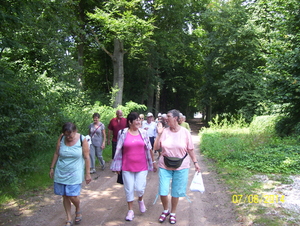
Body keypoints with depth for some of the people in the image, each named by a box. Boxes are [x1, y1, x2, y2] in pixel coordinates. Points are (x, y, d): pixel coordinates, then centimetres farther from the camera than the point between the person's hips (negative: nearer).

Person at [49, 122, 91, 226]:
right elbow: (56, 154, 8)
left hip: (75, 173, -3)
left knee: (72, 196, -8)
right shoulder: (61, 138, -2)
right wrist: (51, 168, 11)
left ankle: (78, 210, 26)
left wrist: (87, 173, -6)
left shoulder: (82, 140, -10)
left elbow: (86, 158, -6)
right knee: (65, 196, 7)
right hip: (61, 172, 3)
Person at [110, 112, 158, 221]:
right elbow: (118, 150, 3)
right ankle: (130, 211, 27)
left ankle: (140, 200, 33)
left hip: (142, 167, 1)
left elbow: (149, 148, 8)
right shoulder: (123, 133, -4)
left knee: (140, 188, -2)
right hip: (127, 167, 0)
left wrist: (153, 162, 10)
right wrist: (117, 166, 5)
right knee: (129, 189, 7)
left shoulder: (143, 132, 1)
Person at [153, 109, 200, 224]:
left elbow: (190, 149, 2)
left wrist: (195, 162, 3)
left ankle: (173, 213, 34)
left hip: (181, 167, -1)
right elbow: (156, 147, -5)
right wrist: (159, 134, -14)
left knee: (176, 192, 10)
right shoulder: (164, 131, -5)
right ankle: (165, 210, 31)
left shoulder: (185, 132, -6)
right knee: (163, 192, 1)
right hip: (165, 166, 1)